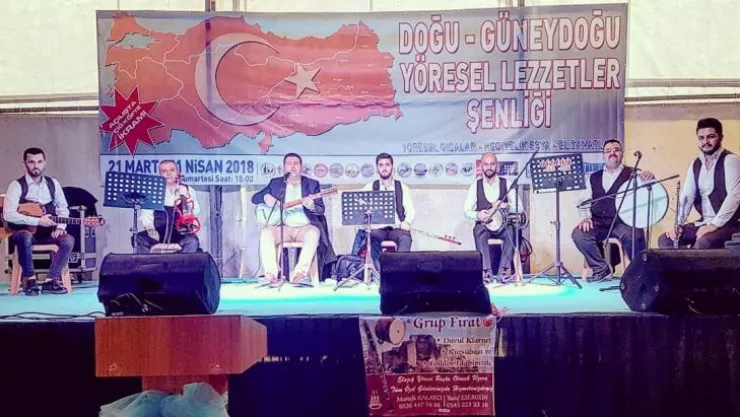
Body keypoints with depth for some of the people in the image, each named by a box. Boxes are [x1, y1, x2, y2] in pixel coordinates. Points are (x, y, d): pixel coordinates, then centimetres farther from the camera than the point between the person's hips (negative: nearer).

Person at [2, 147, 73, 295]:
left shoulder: (53, 183, 5)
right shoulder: (17, 185, -10)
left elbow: (63, 207, 11)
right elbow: (8, 215, -20)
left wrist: (60, 226, -8)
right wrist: (37, 221, -24)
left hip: (47, 232, 4)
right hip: (23, 231, -4)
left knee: (68, 240, -25)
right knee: (25, 237, -39)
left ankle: (51, 281, -19)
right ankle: (29, 279, -19)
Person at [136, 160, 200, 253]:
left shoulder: (188, 190, 10)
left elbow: (195, 211, -3)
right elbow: (146, 215, 2)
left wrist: (187, 196, -20)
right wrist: (150, 229, -17)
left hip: (180, 235, -1)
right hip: (158, 235, 1)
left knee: (192, 241, -31)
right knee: (140, 238, -26)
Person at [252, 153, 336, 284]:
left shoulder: (312, 184, 10)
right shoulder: (275, 183, 15)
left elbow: (321, 209, 3)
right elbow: (254, 198, 12)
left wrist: (312, 206, -22)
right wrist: (265, 197, -12)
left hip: (305, 227, -1)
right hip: (283, 227, 2)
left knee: (313, 234, -35)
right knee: (266, 233, -29)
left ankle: (300, 272, -42)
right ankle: (271, 274, -35)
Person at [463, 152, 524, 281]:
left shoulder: (506, 184, 5)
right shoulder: (475, 185, 5)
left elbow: (520, 207, -1)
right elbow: (467, 211, 0)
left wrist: (506, 205, -22)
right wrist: (478, 215, -22)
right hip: (483, 224, 0)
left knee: (512, 232, -33)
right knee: (479, 232, -35)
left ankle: (504, 269, -27)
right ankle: (487, 271, -32)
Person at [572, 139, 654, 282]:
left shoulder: (633, 174, 6)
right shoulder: (594, 177, 17)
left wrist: (650, 178, -33)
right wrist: (586, 217, -4)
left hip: (623, 221, -3)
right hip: (598, 222, 3)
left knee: (634, 236, -35)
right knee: (578, 234, -24)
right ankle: (602, 269, -4)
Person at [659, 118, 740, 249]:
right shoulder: (695, 164, 11)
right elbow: (686, 196, 6)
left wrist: (715, 224, -26)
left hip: (728, 224, -7)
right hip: (704, 223, 7)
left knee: (703, 243, -34)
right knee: (665, 240, -6)